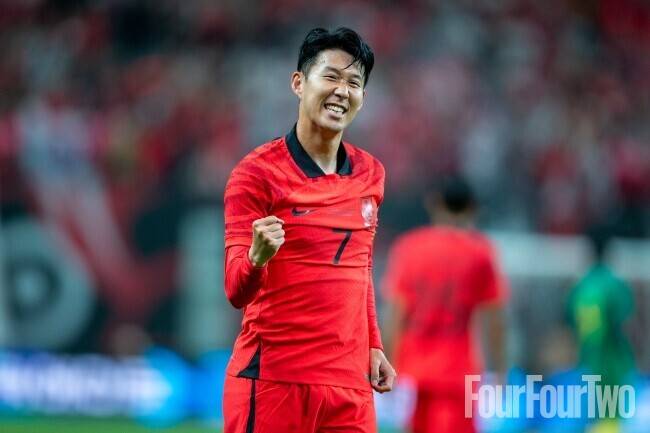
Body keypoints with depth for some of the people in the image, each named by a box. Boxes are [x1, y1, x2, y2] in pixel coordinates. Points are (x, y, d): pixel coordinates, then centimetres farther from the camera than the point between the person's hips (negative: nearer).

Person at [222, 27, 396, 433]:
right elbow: (237, 293, -11)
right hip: (271, 380, -5)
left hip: (350, 384, 5)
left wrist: (373, 346, 16)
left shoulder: (371, 173, 10)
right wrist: (257, 258, -31)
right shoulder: (258, 171, -7)